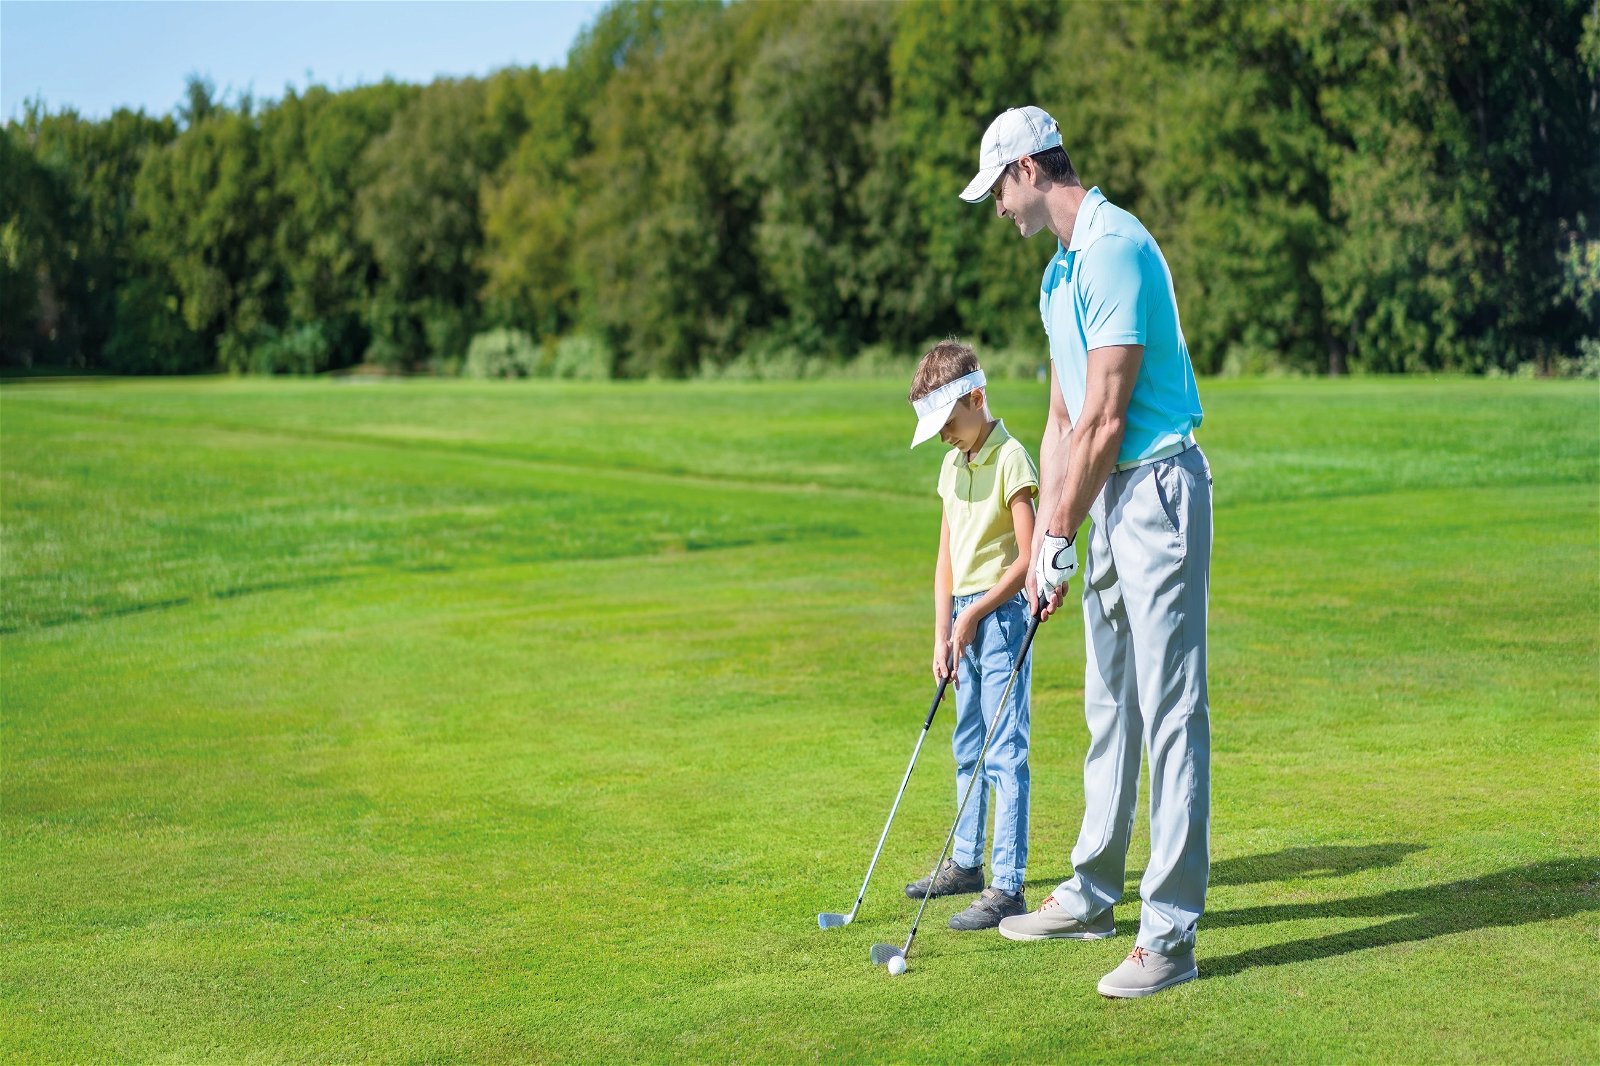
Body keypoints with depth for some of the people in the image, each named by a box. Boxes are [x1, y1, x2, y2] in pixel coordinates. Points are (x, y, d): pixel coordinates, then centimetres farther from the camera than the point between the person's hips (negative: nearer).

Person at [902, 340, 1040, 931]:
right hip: (963, 617, 9)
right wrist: (942, 633, 6)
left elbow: (1028, 556, -16)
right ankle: (966, 863, 29)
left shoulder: (1010, 458, -12)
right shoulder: (953, 464, 13)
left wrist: (973, 615, -14)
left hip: (1001, 613, -9)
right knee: (968, 747, 17)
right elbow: (947, 555, 13)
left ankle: (1007, 886, -7)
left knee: (1004, 753, -9)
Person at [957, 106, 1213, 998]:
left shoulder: (1116, 249, -17)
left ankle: (1171, 935, -5)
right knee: (1110, 704, 17)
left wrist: (1061, 540, -12)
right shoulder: (1060, 270, 16)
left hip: (1158, 489, -10)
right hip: (1109, 496, 10)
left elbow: (1104, 418, -19)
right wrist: (1045, 538, 12)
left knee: (1170, 709, -8)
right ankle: (1094, 896, 28)